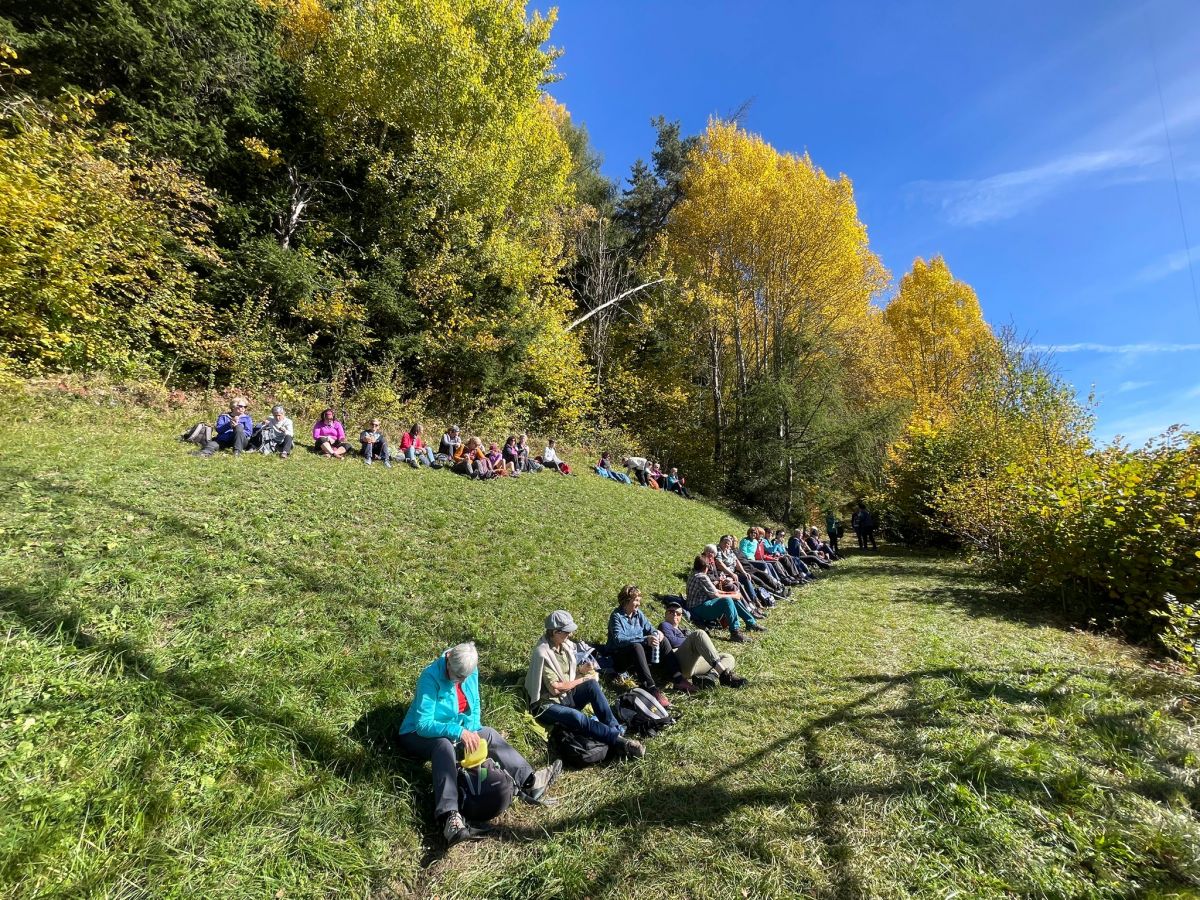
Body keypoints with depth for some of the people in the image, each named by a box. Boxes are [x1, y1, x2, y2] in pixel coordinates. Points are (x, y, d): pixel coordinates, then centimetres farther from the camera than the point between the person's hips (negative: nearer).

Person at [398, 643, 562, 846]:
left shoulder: (471, 672, -10)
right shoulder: (430, 677, -30)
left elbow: (474, 707, -1)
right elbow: (423, 724, -33)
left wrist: (471, 733, -18)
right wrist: (460, 732, -40)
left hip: (454, 730, 7)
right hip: (419, 735, -6)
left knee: (489, 734, -13)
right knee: (444, 745, -37)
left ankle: (529, 781, -19)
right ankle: (449, 817, -52)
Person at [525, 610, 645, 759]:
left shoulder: (565, 644, 2)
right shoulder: (542, 653, -23)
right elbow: (555, 688, -25)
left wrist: (581, 669, -7)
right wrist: (582, 679, -14)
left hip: (567, 695, 7)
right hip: (548, 704, -7)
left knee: (592, 684, -21)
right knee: (577, 717, -36)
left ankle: (615, 729, -23)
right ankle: (618, 739, -32)